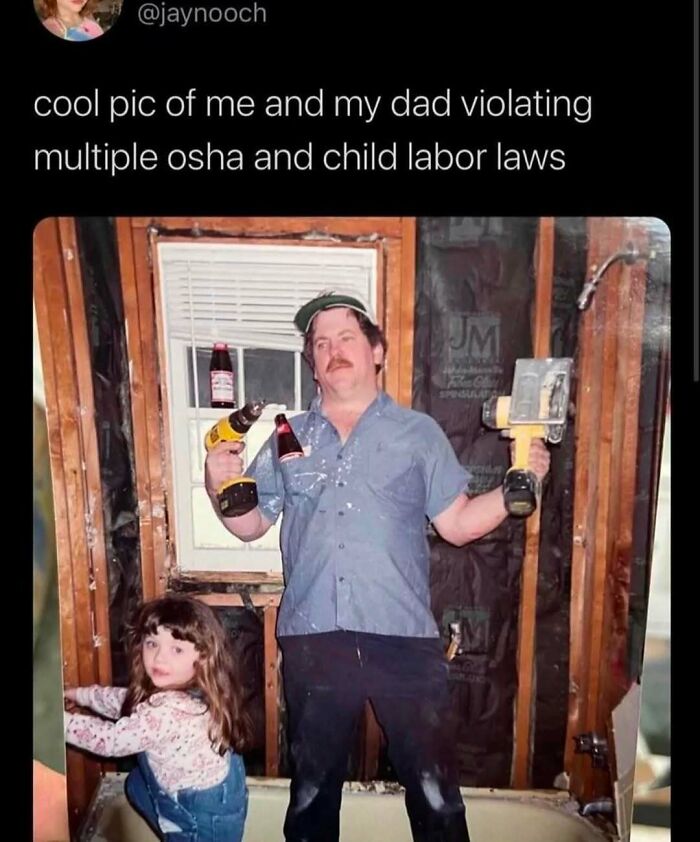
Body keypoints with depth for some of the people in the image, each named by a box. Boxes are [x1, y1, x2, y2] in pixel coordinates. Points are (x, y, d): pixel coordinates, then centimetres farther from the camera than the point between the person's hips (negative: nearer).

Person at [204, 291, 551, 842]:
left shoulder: (418, 433, 4)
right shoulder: (288, 438, 10)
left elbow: (457, 524, 2)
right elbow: (251, 525, 10)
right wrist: (221, 486, -9)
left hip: (404, 639, -2)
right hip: (312, 640, 2)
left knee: (435, 790, 9)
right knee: (312, 786, 21)